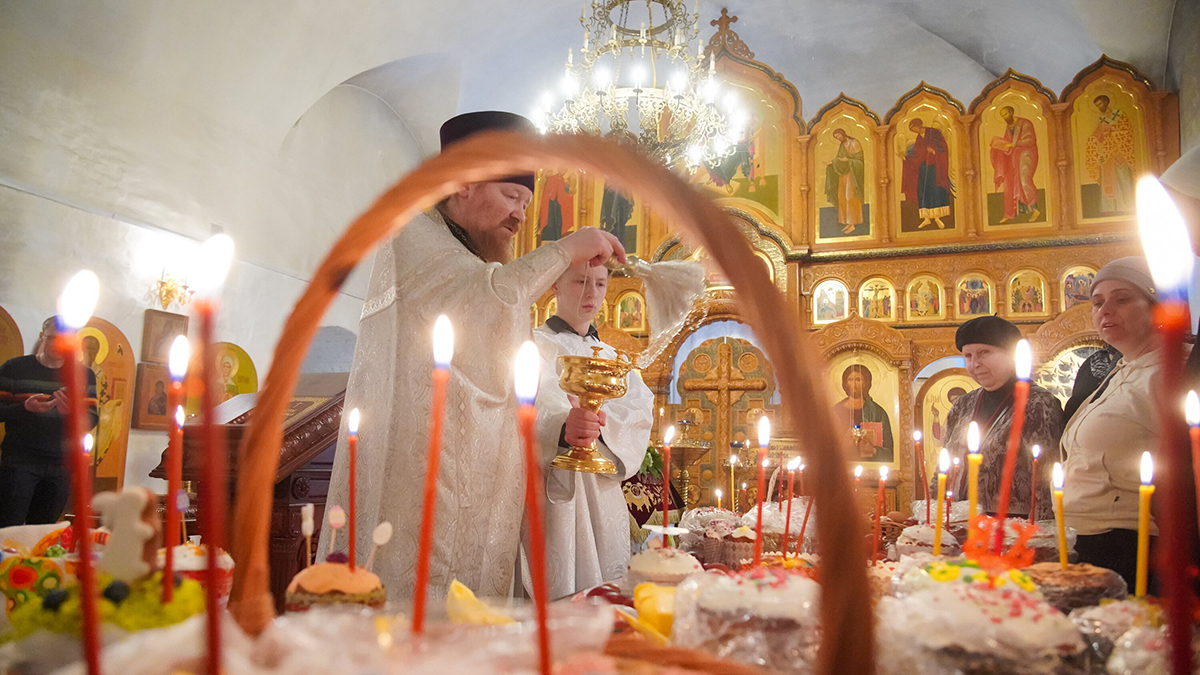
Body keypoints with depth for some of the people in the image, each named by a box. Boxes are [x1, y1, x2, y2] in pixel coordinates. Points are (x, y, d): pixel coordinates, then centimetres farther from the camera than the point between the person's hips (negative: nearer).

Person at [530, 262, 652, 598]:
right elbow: (534, 412, -18)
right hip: (553, 491, -5)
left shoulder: (610, 356, 20)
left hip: (604, 493, 6)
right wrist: (562, 429, -41)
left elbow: (643, 407, 3)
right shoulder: (535, 344, 1)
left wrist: (601, 419, -18)